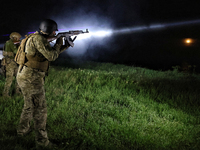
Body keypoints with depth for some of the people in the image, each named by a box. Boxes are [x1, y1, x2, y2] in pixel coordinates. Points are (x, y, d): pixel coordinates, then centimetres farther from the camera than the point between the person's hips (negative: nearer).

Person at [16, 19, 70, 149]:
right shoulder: (38, 38, -15)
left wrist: (64, 47, 18)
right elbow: (51, 56, -19)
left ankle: (23, 129, 42)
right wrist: (58, 44, -3)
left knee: (30, 105, 26)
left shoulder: (39, 39, 16)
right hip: (31, 78, -10)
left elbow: (50, 55, 24)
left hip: (24, 77, 10)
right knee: (40, 109, -4)